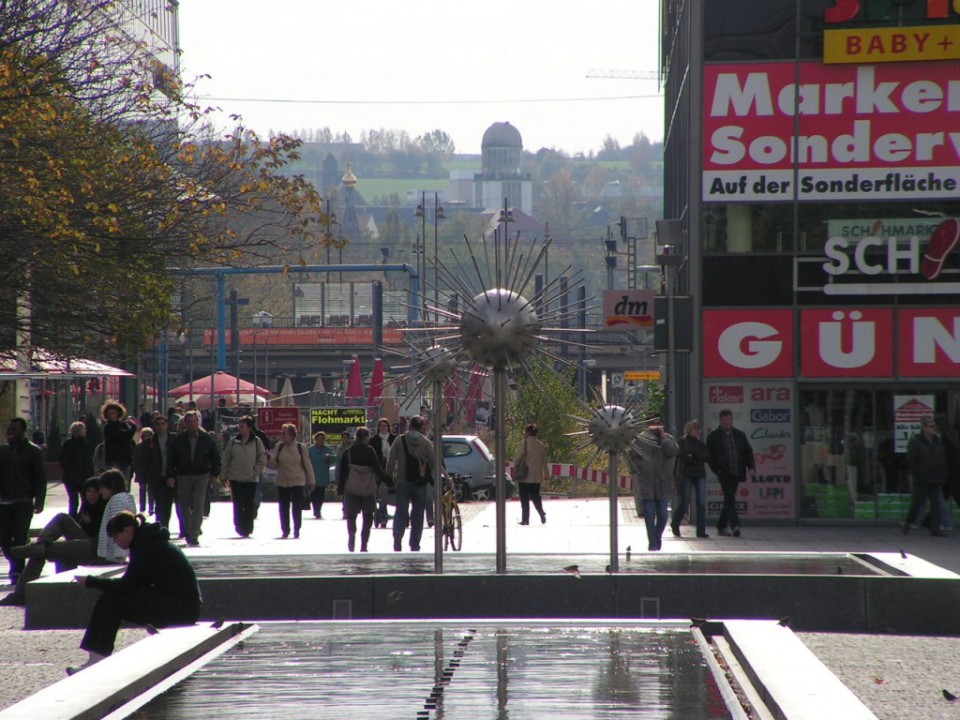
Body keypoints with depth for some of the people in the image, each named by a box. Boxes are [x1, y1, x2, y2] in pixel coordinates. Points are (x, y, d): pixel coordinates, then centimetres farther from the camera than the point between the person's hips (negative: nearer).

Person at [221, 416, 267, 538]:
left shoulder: (256, 442, -2)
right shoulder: (233, 442, 4)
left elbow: (262, 460, 1)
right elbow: (226, 459, 8)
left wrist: (255, 472, -7)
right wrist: (226, 475, 3)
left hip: (251, 479, -2)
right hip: (235, 478, 2)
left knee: (248, 505, 0)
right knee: (237, 505, 3)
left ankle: (247, 529, 6)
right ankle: (239, 527, 11)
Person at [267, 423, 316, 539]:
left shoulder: (300, 447, -4)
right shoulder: (279, 447, 1)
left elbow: (307, 465, 2)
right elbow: (275, 464, 3)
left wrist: (311, 481, 4)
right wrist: (269, 459, -17)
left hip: (298, 482, -2)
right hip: (282, 482, 2)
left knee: (297, 508, 2)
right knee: (283, 508, 5)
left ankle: (296, 530, 15)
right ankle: (285, 530, 16)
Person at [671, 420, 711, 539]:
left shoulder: (700, 443, 16)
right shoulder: (682, 442, 2)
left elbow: (707, 456, 4)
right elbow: (680, 456, -12)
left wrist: (693, 456, -12)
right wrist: (697, 460, -8)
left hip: (700, 475, 4)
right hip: (686, 474, -4)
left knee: (701, 503, -5)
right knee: (685, 502, -2)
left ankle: (701, 530, -3)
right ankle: (675, 525, 20)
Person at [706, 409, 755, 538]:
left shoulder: (740, 435, 11)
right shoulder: (713, 436, 2)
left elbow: (748, 452, 12)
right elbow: (709, 456, 3)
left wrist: (751, 468, -2)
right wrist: (717, 470, -7)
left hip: (736, 473, 4)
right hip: (724, 473, -4)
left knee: (729, 499, 9)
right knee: (730, 499, -16)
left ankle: (721, 526, 21)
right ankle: (735, 525, -25)